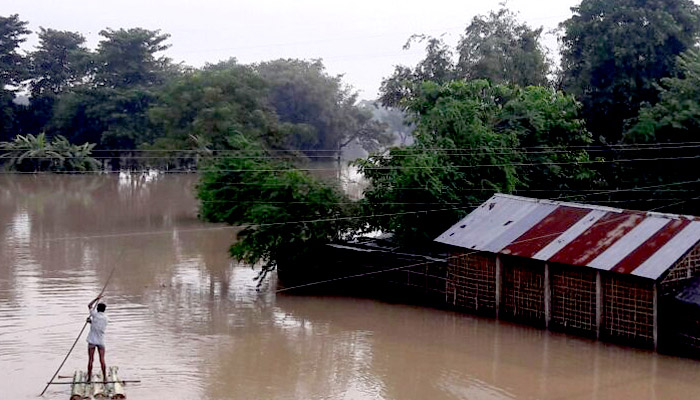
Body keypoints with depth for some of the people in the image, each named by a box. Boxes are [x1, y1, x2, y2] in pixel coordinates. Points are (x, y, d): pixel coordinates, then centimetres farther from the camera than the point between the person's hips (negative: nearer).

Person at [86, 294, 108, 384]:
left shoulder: (95, 315, -5)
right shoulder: (106, 319, 5)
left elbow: (89, 305, 12)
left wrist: (96, 298, 18)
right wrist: (91, 321, 21)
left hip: (92, 341, -2)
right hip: (101, 341, 2)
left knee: (90, 359, 2)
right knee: (102, 360, 1)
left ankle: (89, 377, 5)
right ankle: (104, 377, -1)